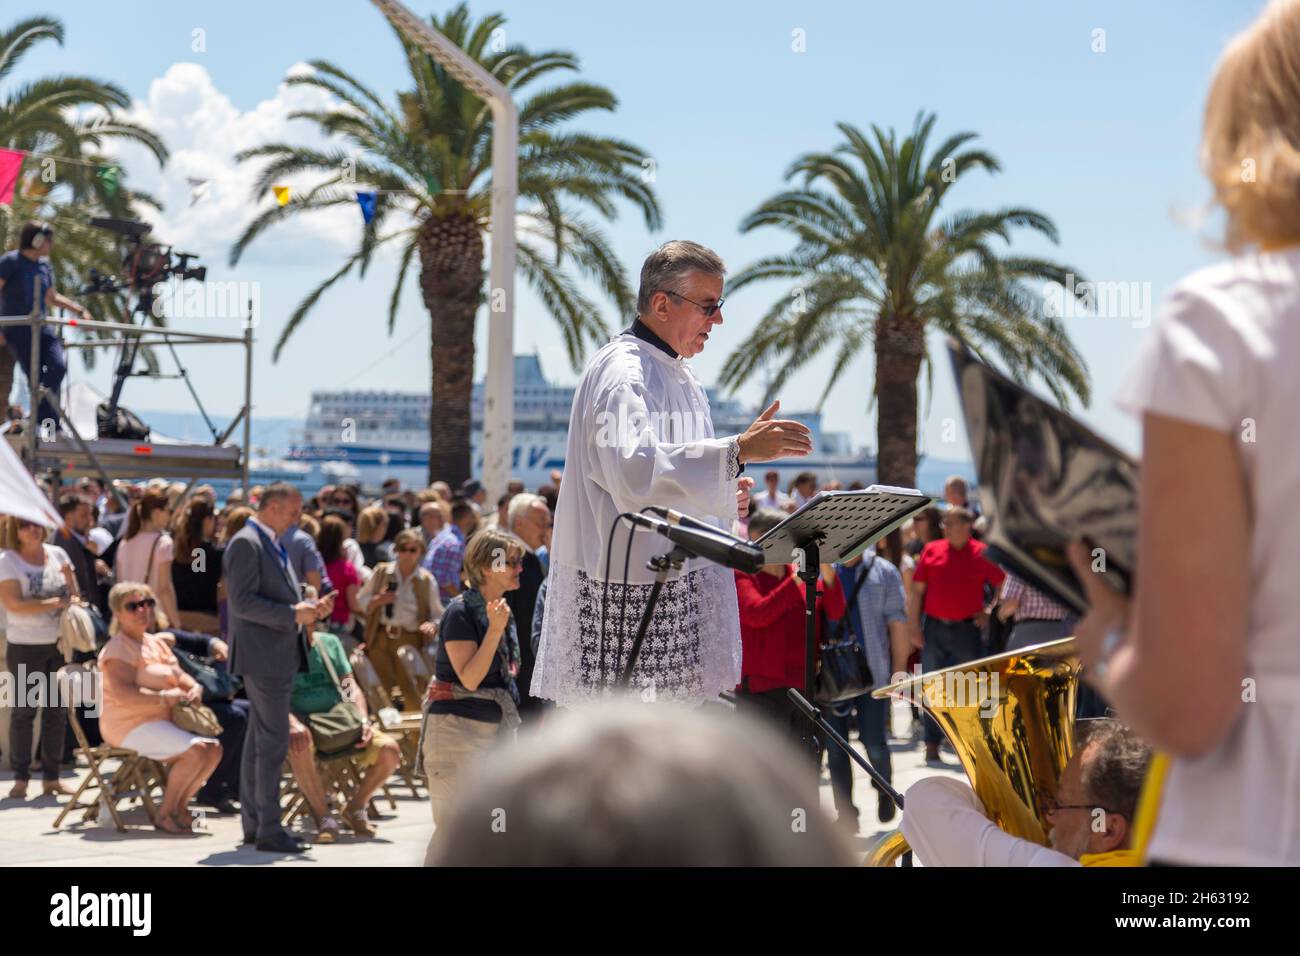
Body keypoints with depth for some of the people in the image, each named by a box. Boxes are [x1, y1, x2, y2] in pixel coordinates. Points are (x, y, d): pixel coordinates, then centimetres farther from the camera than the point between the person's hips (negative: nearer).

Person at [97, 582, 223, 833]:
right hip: (130, 725, -9)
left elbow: (179, 676, 18)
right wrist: (166, 697, -24)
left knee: (213, 748, -7)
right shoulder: (118, 648, -11)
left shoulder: (156, 643, 19)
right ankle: (166, 813, -10)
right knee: (195, 751, -24)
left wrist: (194, 688, -5)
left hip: (161, 722, 9)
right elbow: (123, 695, -23)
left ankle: (179, 807, 5)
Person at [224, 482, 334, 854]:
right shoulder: (246, 544, -12)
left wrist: (311, 608, 7)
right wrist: (293, 614, -21)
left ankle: (254, 824, 18)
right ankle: (269, 830, -8)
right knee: (273, 742, -10)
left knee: (259, 742, 13)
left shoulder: (273, 545, 19)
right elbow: (243, 601, -21)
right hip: (263, 656, -10)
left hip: (279, 656, 10)